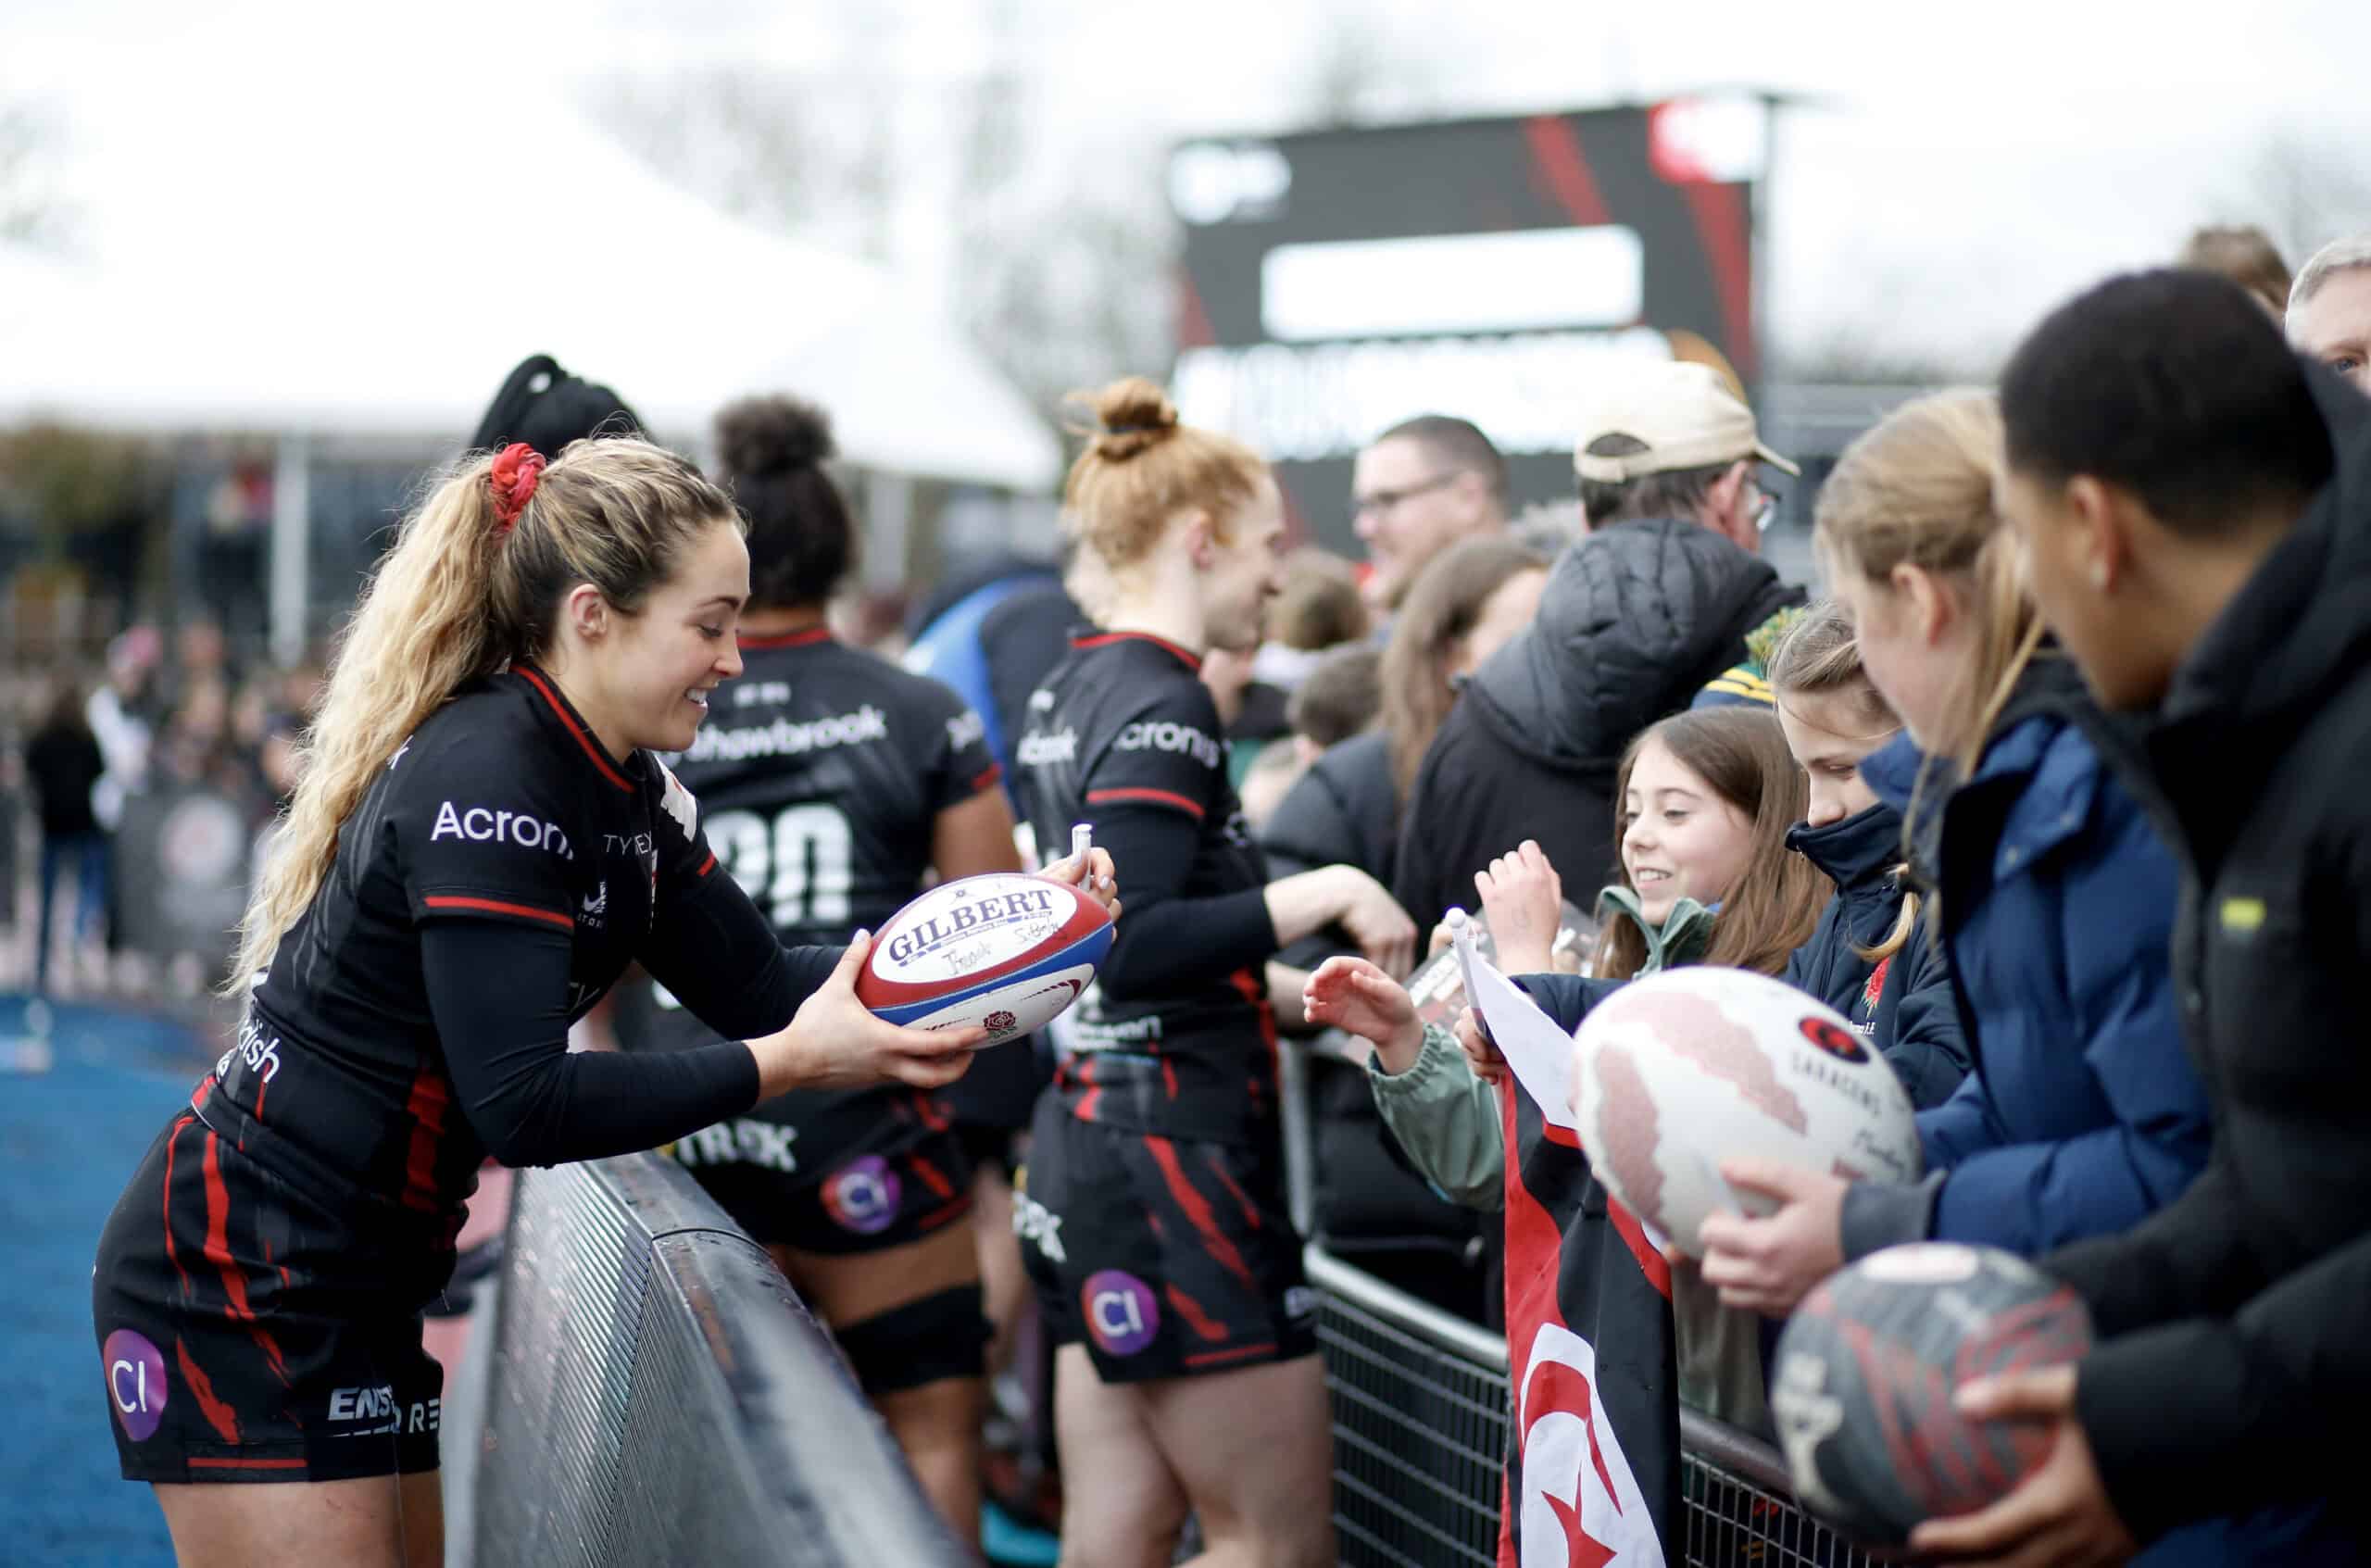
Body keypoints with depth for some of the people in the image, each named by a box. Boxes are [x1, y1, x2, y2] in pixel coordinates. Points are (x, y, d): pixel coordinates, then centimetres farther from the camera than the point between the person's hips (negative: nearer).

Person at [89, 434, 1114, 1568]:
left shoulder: (630, 792, 6)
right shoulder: (485, 777, -22)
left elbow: (756, 986, 7)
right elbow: (520, 1103, -26)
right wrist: (784, 1066, -24)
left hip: (361, 1282, 9)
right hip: (239, 1281, -9)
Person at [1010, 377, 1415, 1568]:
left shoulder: (1067, 695, 15)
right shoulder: (1161, 705, -14)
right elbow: (1133, 947, -25)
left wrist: (1290, 991, 25)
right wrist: (1323, 892, -21)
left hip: (1083, 1141, 10)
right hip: (1172, 1153, -10)